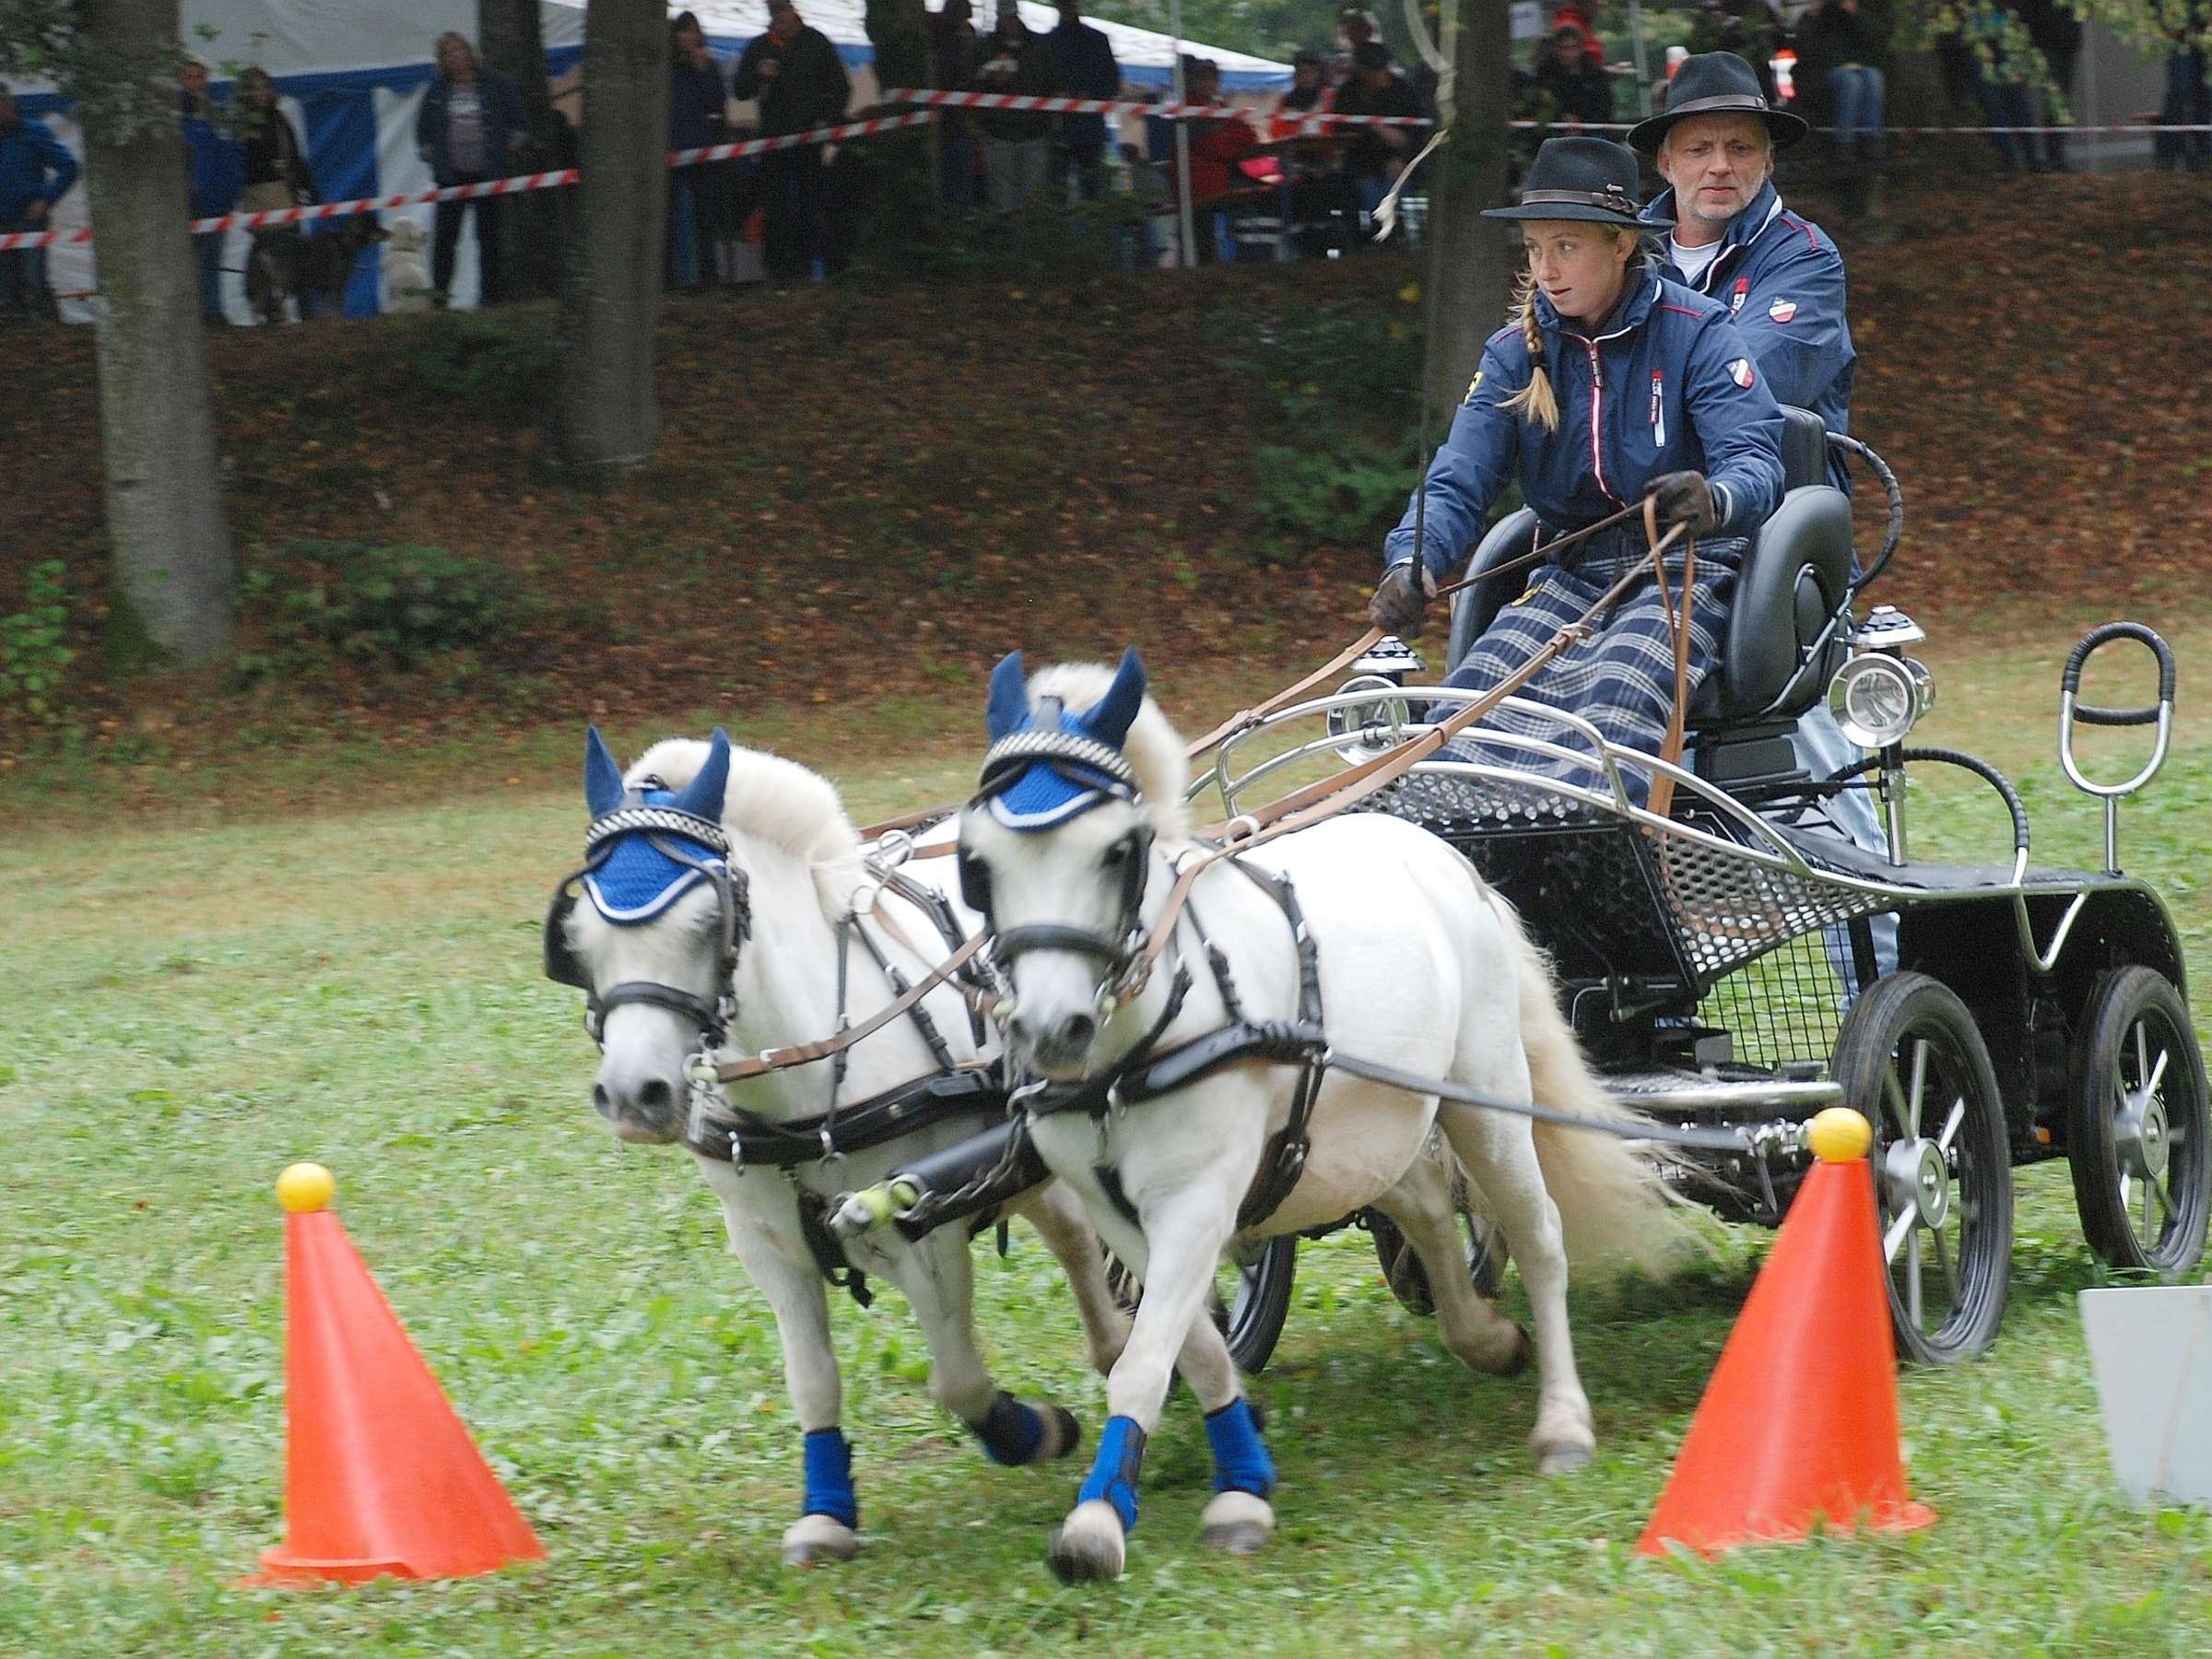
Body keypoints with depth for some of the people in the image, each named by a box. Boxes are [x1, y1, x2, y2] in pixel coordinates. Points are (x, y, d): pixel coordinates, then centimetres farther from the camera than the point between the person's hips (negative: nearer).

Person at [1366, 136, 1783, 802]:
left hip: (1688, 568, -4)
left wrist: (1713, 501, -43)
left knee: (1619, 697, -35)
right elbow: (1459, 481, -2)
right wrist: (1413, 565, -24)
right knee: (1476, 690, -26)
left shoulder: (1696, 332, -6)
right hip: (1572, 571, 4)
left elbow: (1755, 461, -17)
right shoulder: (1516, 352, 7)